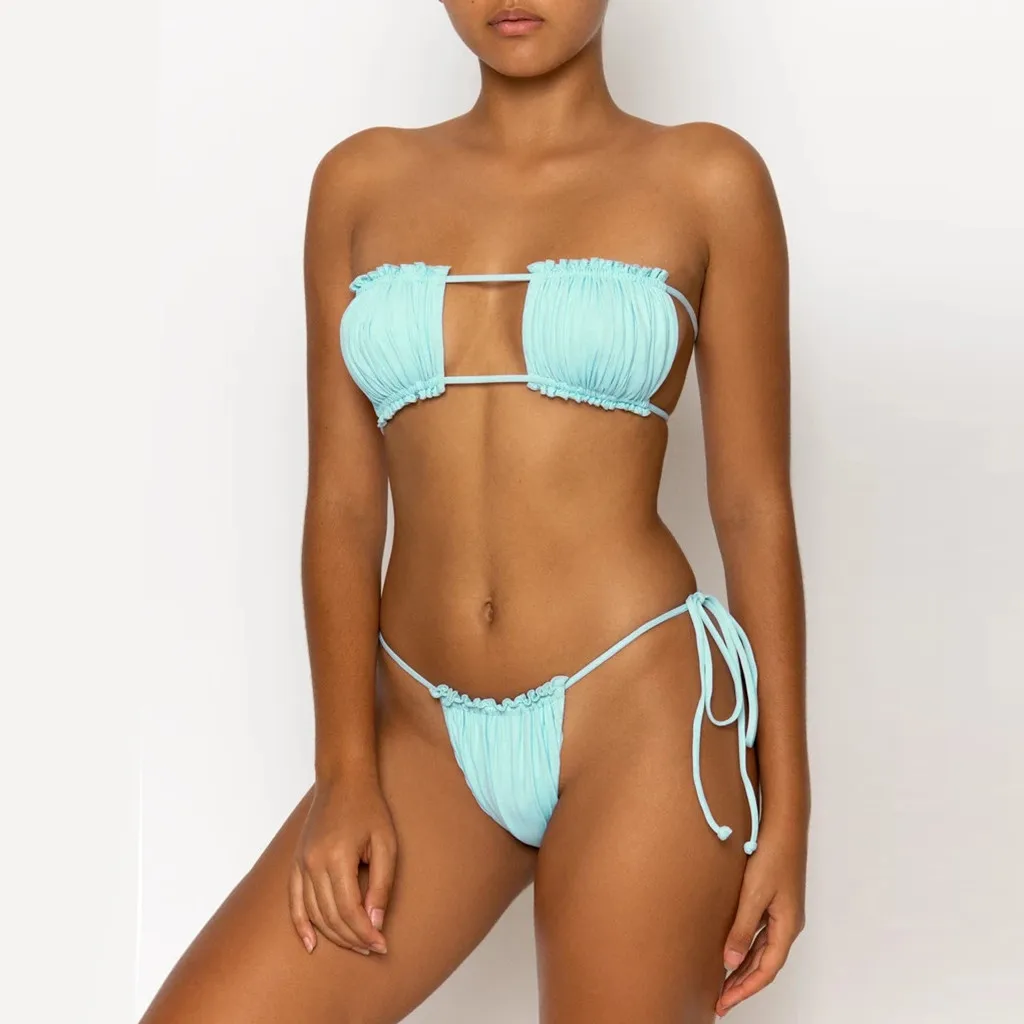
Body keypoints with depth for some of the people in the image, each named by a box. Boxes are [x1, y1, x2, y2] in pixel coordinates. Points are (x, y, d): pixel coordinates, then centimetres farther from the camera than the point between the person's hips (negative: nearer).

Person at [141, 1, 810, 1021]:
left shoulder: (705, 180, 1)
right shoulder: (361, 180, 9)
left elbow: (755, 506, 1)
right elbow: (341, 502, 6)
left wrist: (787, 810, 0)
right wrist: (345, 774, -2)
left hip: (640, 707, -2)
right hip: (430, 735, 3)